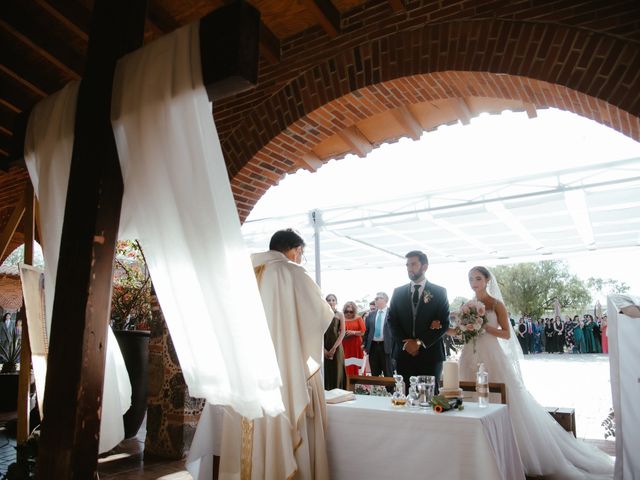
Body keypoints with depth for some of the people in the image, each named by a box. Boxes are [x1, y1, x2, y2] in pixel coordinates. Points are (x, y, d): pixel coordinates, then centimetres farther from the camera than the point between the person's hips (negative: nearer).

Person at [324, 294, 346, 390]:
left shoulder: (340, 315, 4)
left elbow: (342, 333, -3)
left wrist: (334, 348, -11)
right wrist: (323, 348, -9)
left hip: (336, 346, -2)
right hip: (325, 347, 2)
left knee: (336, 370, 0)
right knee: (326, 371, 3)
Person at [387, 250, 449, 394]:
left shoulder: (439, 292, 3)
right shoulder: (398, 292, 11)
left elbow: (444, 324, -3)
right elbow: (392, 321, 7)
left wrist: (420, 342, -10)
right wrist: (406, 343, -6)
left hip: (430, 354, -2)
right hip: (404, 353, 2)